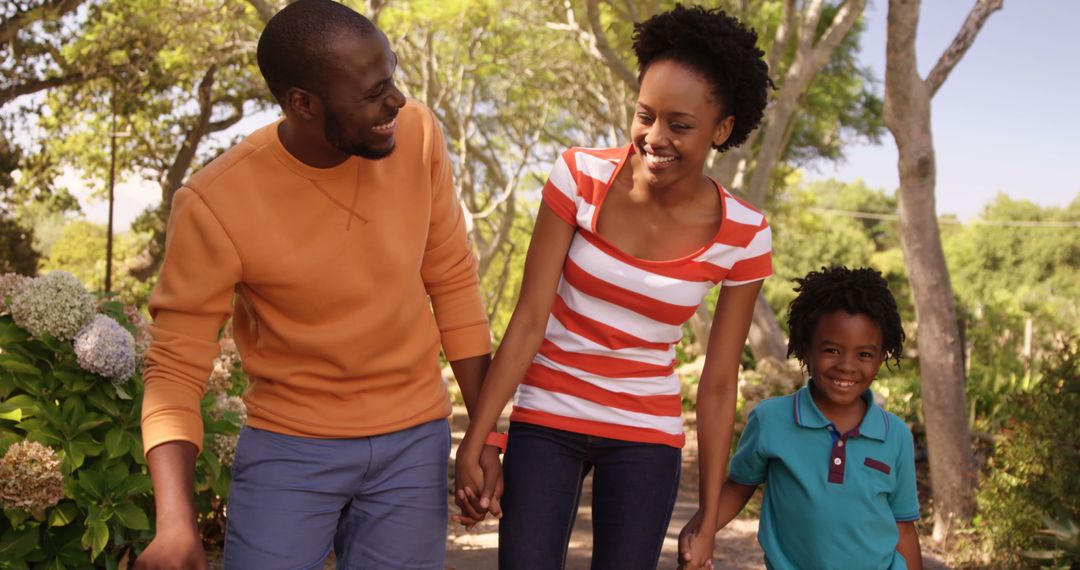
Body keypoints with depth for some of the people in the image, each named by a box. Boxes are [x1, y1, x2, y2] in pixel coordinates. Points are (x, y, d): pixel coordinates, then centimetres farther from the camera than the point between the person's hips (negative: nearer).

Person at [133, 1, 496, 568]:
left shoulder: (417, 135, -11)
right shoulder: (214, 206, -20)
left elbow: (451, 279, 0)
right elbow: (176, 368, -15)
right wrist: (175, 521, -29)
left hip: (414, 441, 3)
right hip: (289, 447, -2)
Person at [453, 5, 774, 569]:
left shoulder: (742, 237, -11)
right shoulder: (580, 178, -13)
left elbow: (718, 385, -4)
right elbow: (528, 320, -11)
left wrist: (709, 517, -1)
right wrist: (475, 440, -13)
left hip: (646, 435, 1)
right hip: (547, 416, 0)